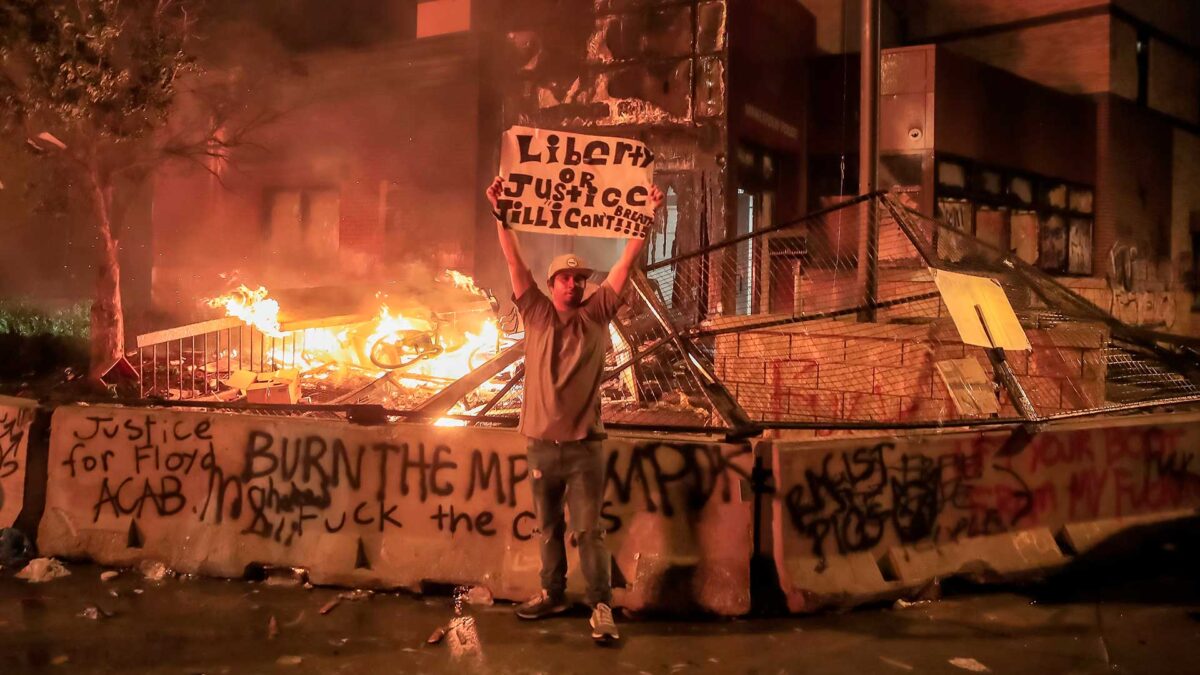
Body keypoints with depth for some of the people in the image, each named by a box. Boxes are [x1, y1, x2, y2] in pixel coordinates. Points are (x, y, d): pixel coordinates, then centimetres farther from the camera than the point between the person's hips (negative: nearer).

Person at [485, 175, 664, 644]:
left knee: (589, 530, -2)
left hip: (584, 444, -2)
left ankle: (601, 607, 2)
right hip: (541, 443, 2)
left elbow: (627, 263, 0)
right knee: (548, 527, 15)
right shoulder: (536, 314, 5)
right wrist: (500, 215, -10)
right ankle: (552, 594, 29)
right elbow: (514, 261, -2)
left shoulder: (597, 315, 3)